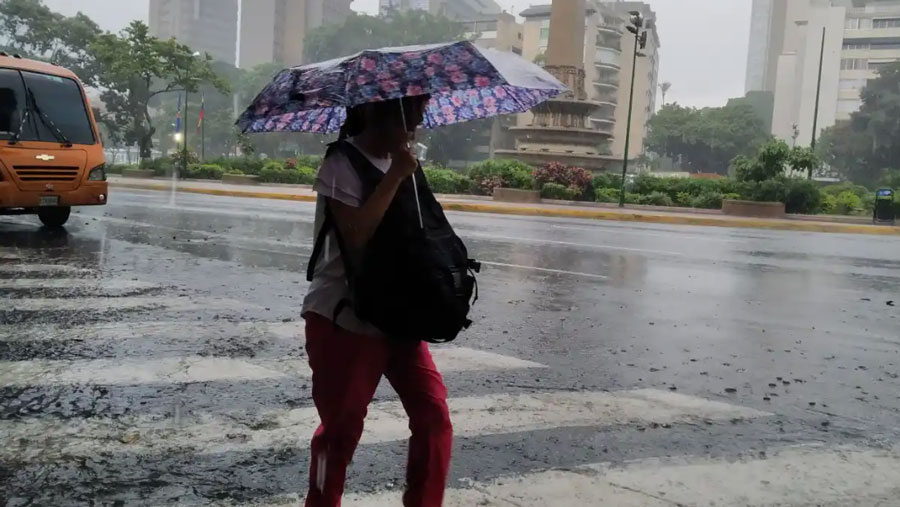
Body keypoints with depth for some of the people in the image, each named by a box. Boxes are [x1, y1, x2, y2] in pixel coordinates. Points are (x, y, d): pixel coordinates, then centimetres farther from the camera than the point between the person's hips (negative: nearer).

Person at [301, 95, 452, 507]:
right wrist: (395, 177, -24)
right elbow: (356, 236, -26)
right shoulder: (342, 164, -12)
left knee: (434, 416, 1)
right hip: (343, 319, -7)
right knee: (342, 428, 6)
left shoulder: (399, 162, 11)